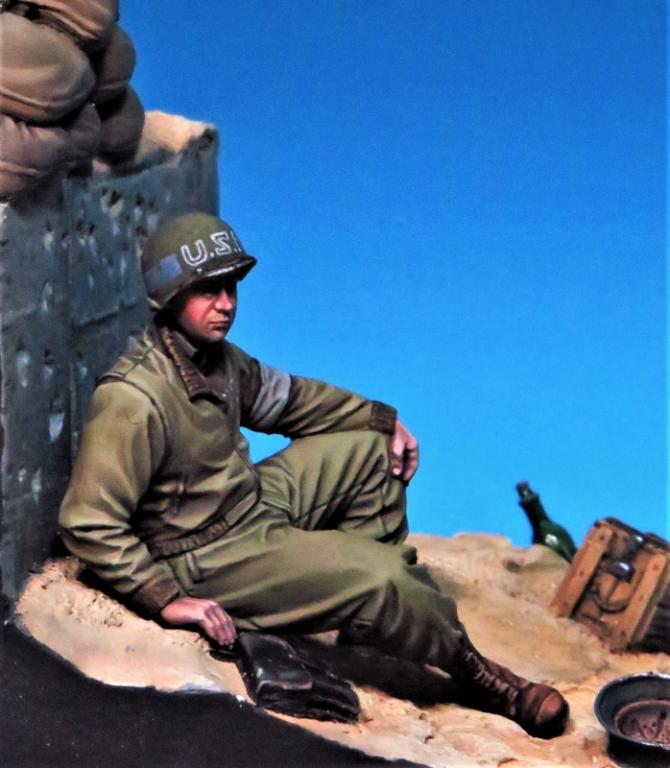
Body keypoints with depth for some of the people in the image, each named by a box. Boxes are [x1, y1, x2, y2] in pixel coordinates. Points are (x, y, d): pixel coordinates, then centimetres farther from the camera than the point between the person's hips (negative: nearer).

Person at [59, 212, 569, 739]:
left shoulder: (214, 353, -2)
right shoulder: (134, 399, -29)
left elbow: (281, 395, 16)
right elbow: (88, 524, -29)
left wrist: (382, 420, 10)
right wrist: (167, 599, -29)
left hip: (252, 500, 10)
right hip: (209, 556, -10)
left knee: (370, 450, 12)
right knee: (377, 579, -19)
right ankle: (472, 673, 7)